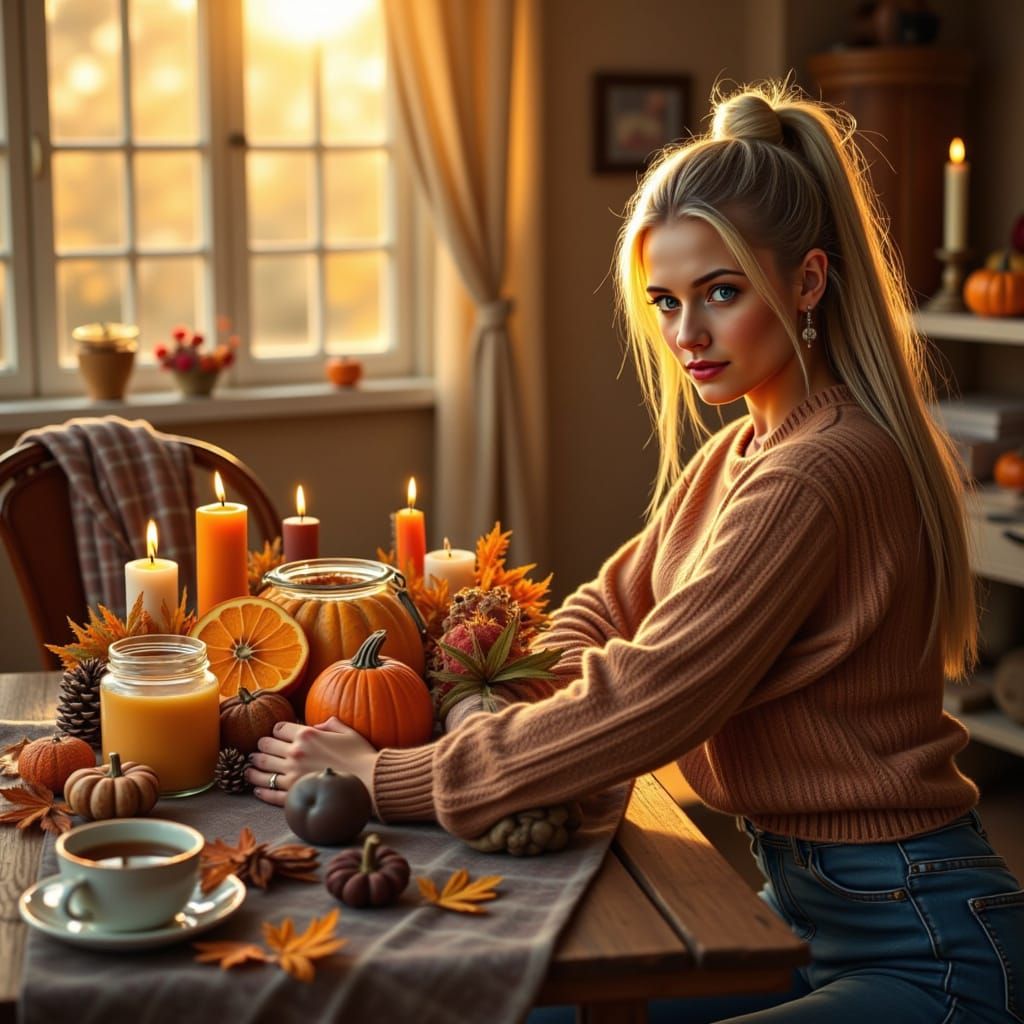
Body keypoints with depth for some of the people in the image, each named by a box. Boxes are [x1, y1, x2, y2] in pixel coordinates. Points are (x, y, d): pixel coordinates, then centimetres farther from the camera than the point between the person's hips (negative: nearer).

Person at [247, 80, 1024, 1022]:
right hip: (803, 896, 9)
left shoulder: (817, 475, -24)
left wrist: (387, 777, -18)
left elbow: (645, 702, -25)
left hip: (915, 947, -9)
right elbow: (606, 612, 11)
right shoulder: (747, 449, 9)